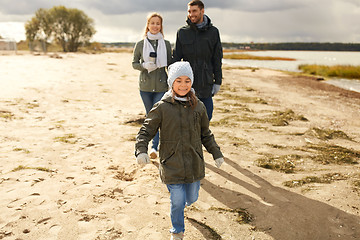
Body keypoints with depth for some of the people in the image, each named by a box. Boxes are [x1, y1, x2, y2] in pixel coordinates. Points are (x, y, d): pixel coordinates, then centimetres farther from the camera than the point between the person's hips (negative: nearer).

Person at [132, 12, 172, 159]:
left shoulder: (166, 44, 3)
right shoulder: (140, 44, 2)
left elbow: (170, 65, 8)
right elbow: (134, 63, 7)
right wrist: (145, 66, -14)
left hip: (161, 86, -1)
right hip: (145, 86, 1)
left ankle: (155, 147, -7)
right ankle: (156, 143, 29)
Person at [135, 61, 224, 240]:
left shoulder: (198, 107, 3)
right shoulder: (162, 107, -8)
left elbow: (206, 134, 14)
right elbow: (146, 130, -4)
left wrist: (216, 153, 13)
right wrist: (141, 150, -18)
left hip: (194, 163, 3)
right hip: (172, 164, -3)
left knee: (191, 198, 16)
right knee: (177, 202, 1)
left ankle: (183, 202, 54)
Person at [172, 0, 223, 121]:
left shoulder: (213, 32, 4)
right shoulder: (182, 32, 3)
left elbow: (217, 59, 6)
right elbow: (176, 58, 5)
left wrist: (217, 82, 3)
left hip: (206, 84, 0)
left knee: (206, 117, 6)